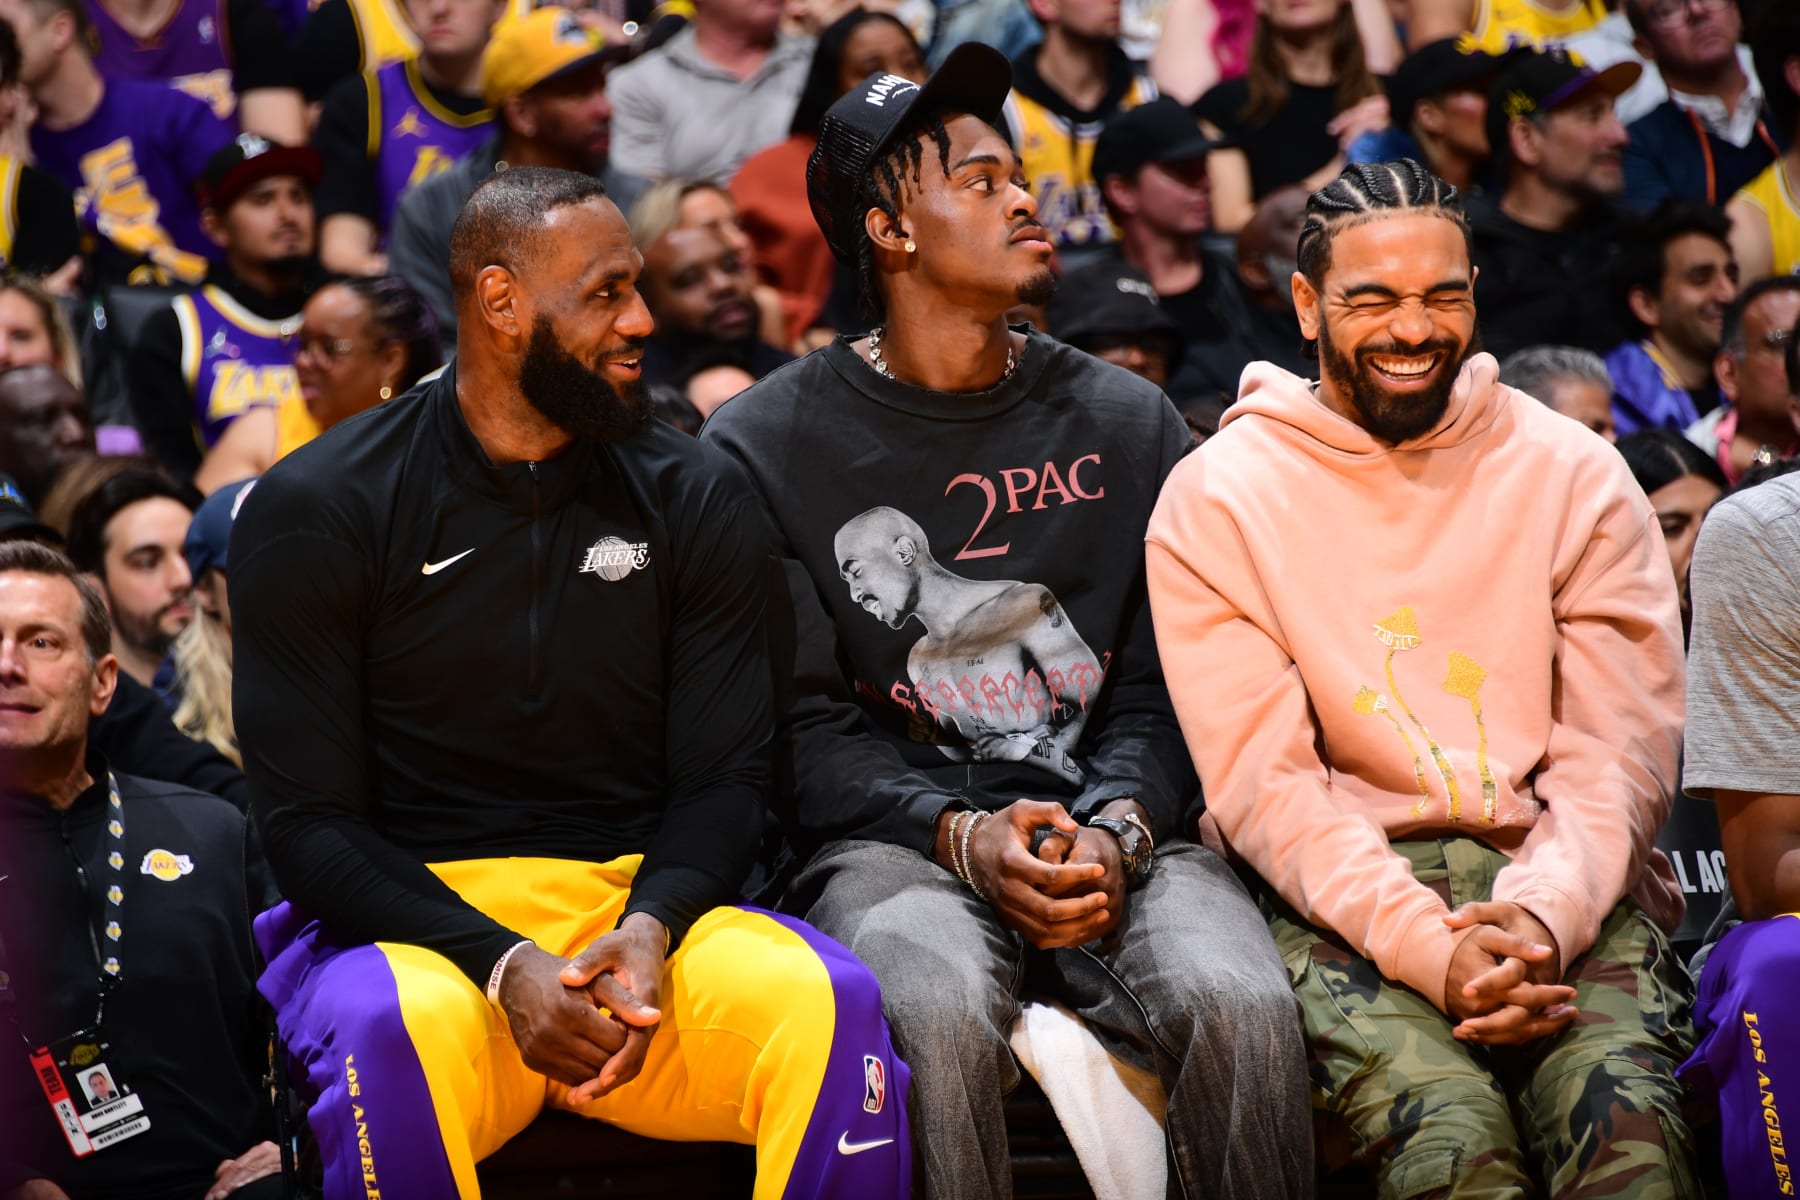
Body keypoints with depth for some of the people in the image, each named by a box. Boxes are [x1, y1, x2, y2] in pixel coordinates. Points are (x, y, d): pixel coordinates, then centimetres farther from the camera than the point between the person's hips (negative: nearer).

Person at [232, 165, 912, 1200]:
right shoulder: (315, 513, -1)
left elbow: (725, 779, 5)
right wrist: (501, 963, -21)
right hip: (411, 923, -2)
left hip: (641, 903, 3)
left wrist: (650, 930, -18)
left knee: (831, 1000, -29)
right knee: (396, 1030, -38)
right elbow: (309, 823, -6)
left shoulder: (696, 501, 8)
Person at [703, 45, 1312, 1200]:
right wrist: (963, 836, -14)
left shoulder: (1129, 424, 15)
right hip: (894, 839, -2)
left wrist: (1116, 831, -10)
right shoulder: (766, 445, 7)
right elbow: (801, 725, 2)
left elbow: (1167, 686, 12)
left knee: (1243, 1006, -30)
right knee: (937, 1015, -36)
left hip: (1121, 832, 2)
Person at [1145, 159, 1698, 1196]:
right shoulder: (1214, 499, 5)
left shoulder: (1578, 475, 10)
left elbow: (1621, 753, 5)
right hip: (1346, 897, -1)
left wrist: (1539, 914, -16)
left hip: (1559, 887, 1)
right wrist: (1428, 948, -17)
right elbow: (1263, 780, -2)